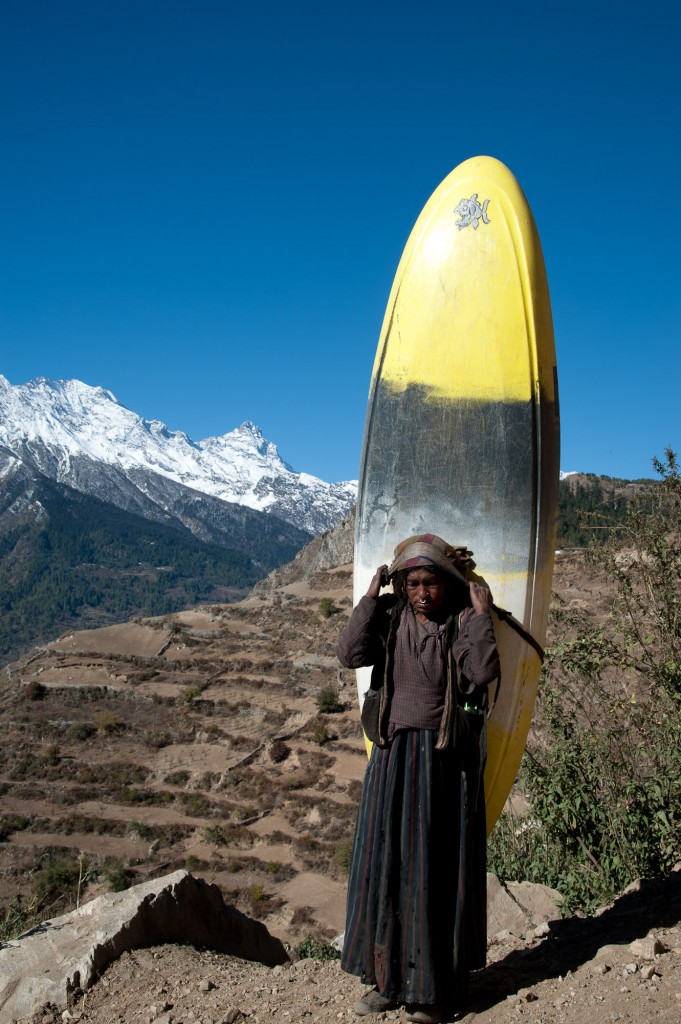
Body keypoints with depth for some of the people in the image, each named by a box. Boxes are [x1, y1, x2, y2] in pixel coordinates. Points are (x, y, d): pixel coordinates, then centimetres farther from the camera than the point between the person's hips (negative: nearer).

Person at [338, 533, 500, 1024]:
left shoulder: (465, 624, -6)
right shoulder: (391, 621, 4)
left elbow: (483, 672, -23)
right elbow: (351, 654, -12)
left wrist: (482, 615, -19)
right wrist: (370, 599, -9)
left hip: (447, 761, -4)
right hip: (395, 756, 4)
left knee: (439, 867, 4)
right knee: (387, 861, 10)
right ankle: (391, 976, 25)